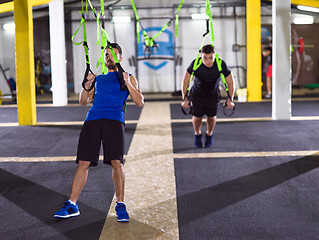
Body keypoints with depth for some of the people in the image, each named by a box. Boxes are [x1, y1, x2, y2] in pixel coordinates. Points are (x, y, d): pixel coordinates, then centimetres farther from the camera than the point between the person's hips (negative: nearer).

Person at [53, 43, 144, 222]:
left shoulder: (128, 77, 18)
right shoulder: (98, 77, 26)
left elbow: (140, 102, 7)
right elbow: (83, 102, 22)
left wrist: (127, 84, -4)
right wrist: (87, 85, 4)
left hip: (115, 120, -2)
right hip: (93, 119, 3)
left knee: (116, 162, -16)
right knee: (84, 162, -4)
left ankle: (120, 205, -2)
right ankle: (72, 205, 4)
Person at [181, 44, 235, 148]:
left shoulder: (221, 64, -27)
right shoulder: (195, 64, -29)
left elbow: (230, 82, -15)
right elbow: (185, 81, -17)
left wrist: (230, 100, -17)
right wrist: (185, 99, -20)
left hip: (213, 94, 1)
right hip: (197, 93, -1)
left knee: (211, 116, 8)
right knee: (197, 116, 6)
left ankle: (209, 134, 39)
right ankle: (197, 134, 37)